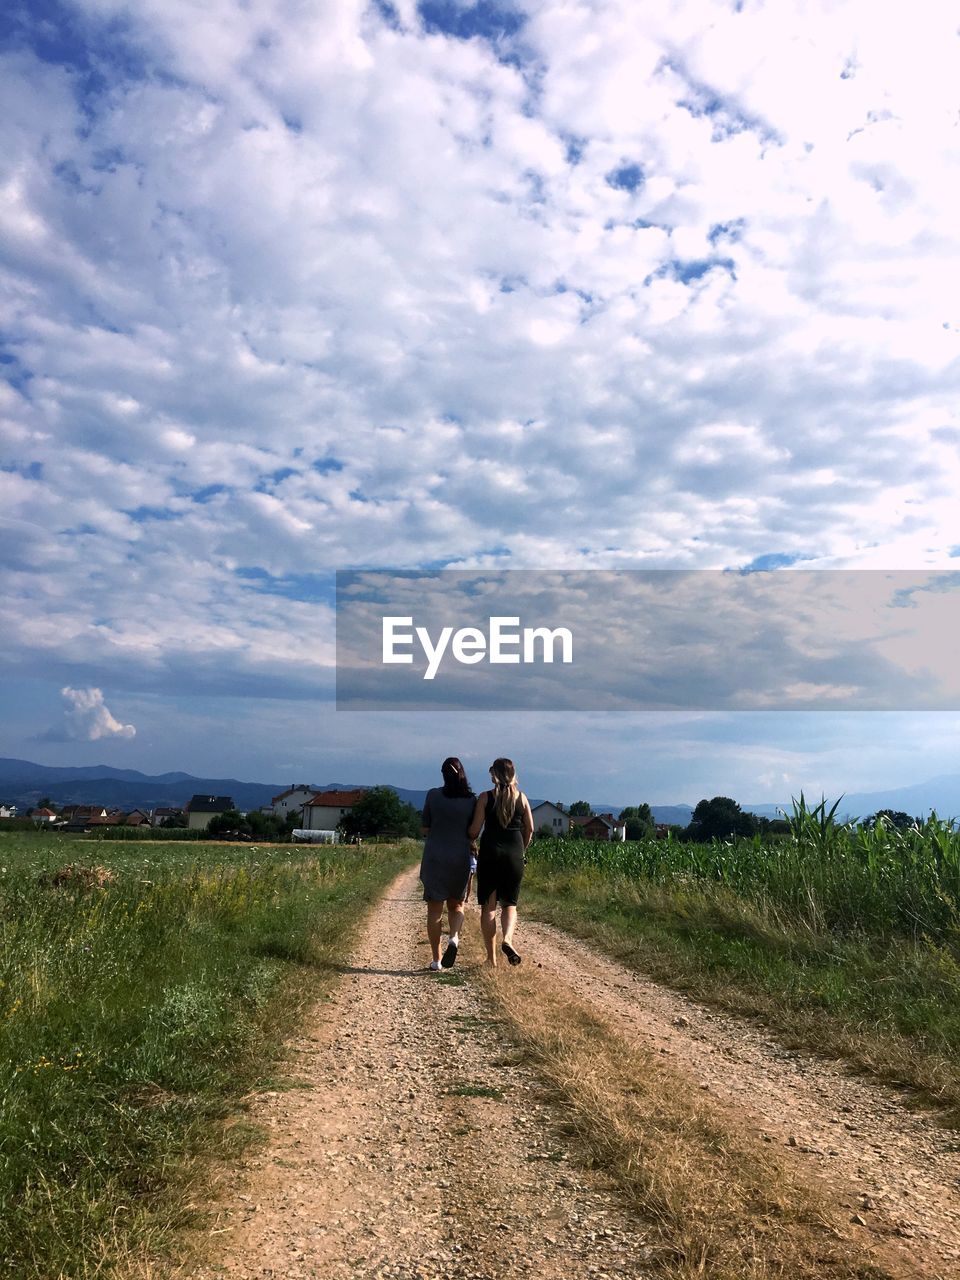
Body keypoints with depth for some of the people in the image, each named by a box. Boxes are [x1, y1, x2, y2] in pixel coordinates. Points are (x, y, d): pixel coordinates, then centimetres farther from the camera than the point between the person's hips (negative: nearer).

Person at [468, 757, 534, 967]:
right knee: (510, 904, 13)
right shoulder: (522, 798, 4)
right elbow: (530, 829, 7)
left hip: (490, 853, -2)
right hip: (514, 855, 2)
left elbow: (474, 830, -6)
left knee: (488, 906, 7)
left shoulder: (485, 798, -4)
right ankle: (508, 939, -15)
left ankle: (491, 957, 8)